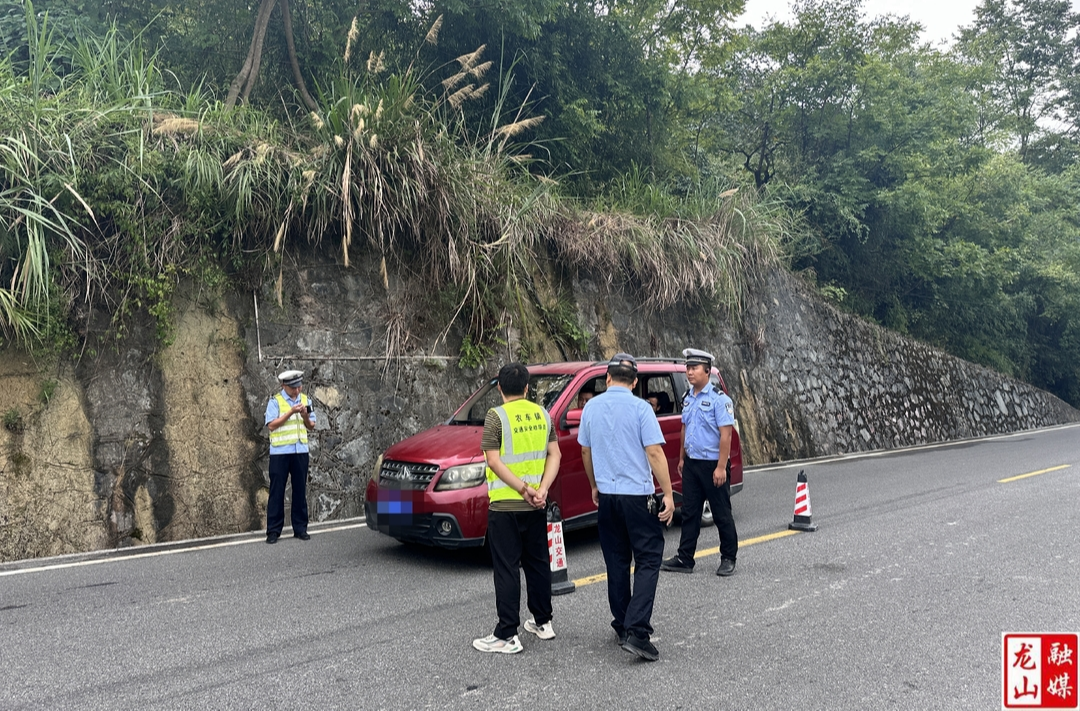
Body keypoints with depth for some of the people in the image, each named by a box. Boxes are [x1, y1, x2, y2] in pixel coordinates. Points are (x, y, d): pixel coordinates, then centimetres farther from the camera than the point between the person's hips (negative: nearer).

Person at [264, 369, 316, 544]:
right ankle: (273, 531, 5)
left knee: (300, 490, 7)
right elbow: (271, 425, -13)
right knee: (277, 491, 0)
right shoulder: (275, 401, -2)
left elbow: (311, 427, 12)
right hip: (280, 451, -4)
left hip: (300, 451, 4)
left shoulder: (305, 400, 10)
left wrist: (306, 417, -9)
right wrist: (291, 412, -18)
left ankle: (300, 528, 15)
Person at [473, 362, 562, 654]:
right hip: (536, 508, 6)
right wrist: (541, 490, -7)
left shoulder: (497, 416, -10)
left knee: (506, 568, 0)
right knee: (538, 563, 17)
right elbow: (554, 455, 1)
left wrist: (523, 488, -16)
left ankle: (506, 636, 4)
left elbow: (493, 460, -17)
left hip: (505, 505, -5)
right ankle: (543, 622, 28)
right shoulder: (541, 414, 6)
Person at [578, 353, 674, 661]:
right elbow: (654, 453, -15)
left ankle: (622, 625, 21)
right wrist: (668, 494, -10)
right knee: (648, 560, 0)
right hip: (637, 495, -5)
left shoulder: (591, 407, 5)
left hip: (606, 495, 5)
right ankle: (637, 631, -10)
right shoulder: (640, 408, -10)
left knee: (616, 562, 14)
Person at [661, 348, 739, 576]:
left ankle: (728, 559, 17)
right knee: (689, 512, 9)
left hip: (712, 465, -7)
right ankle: (684, 559, 15)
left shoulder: (719, 399, -13)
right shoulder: (688, 398, 10)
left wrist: (721, 467, -21)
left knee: (722, 514, 4)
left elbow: (726, 434, -17)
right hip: (691, 463, 7)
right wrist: (682, 458, 18)